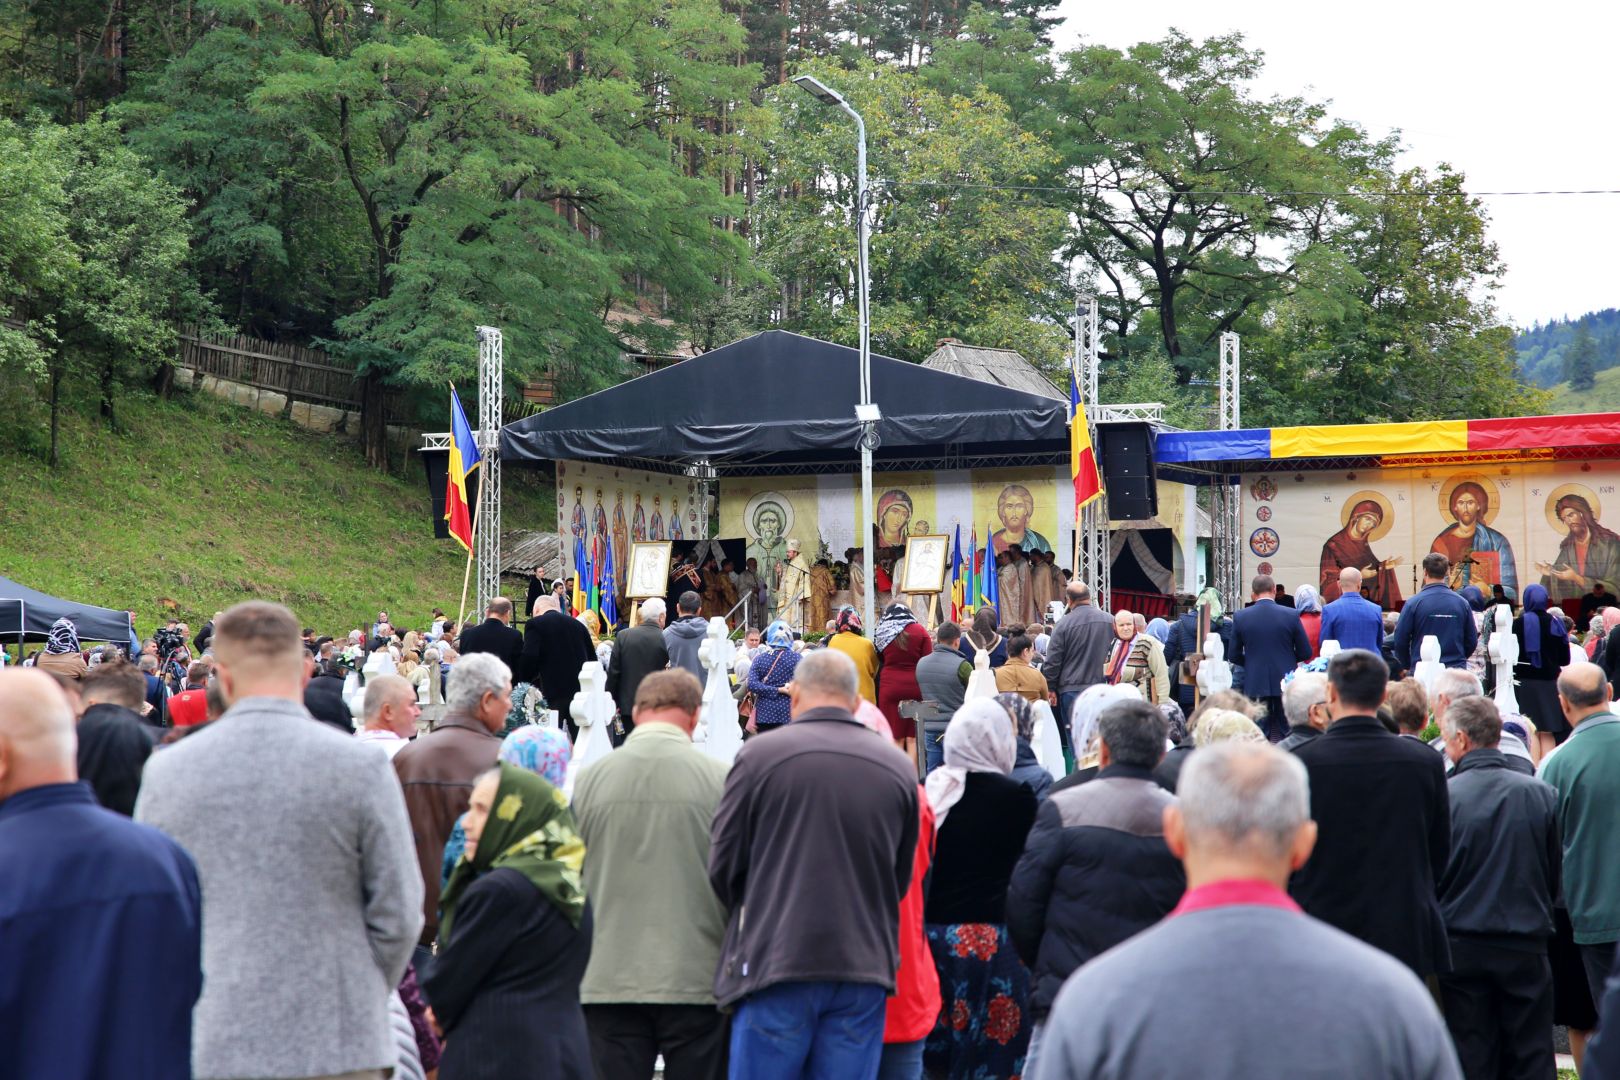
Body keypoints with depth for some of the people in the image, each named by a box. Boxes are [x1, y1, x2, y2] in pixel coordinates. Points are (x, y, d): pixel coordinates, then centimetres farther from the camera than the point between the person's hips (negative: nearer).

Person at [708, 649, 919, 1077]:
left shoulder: (759, 755, -5)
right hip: (866, 968, 3)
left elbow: (723, 865, 0)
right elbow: (901, 878, 12)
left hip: (775, 963, -3)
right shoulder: (899, 767, 5)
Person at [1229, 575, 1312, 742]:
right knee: (1284, 733, 7)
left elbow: (1234, 656, 1)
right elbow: (1305, 653, -1)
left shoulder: (1240, 617, -5)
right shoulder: (1291, 615, -7)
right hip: (1285, 682, 0)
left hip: (1255, 684, 0)